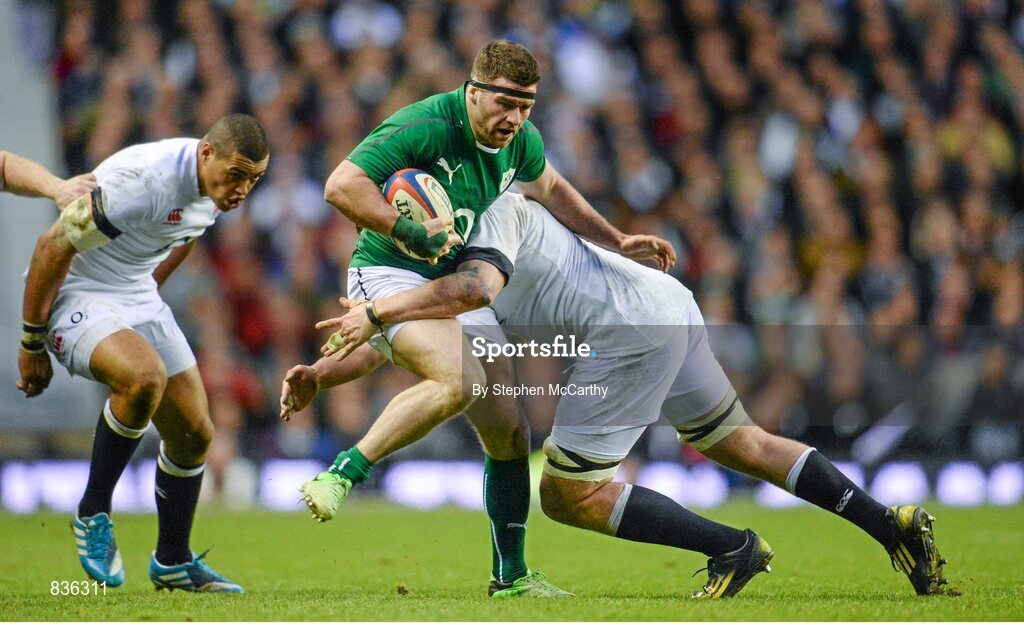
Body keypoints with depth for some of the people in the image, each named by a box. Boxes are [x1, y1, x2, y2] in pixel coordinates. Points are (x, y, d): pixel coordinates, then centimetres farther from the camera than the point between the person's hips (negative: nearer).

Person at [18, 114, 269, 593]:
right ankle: (93, 514, -15)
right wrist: (32, 344, -17)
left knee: (194, 433, 5)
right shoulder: (142, 179, -30)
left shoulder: (219, 189, -4)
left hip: (137, 299, 8)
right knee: (145, 375, -35)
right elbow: (52, 247, -23)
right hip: (74, 297, -8)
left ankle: (173, 562, 25)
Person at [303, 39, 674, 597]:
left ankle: (510, 573, 18)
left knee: (509, 434, 5)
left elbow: (549, 188, 24)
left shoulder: (520, 140, 2)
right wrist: (409, 232, -32)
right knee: (458, 381, -35)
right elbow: (341, 185, -27)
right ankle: (341, 475, -28)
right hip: (390, 274, -8)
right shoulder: (424, 127, -21)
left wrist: (618, 242, 19)